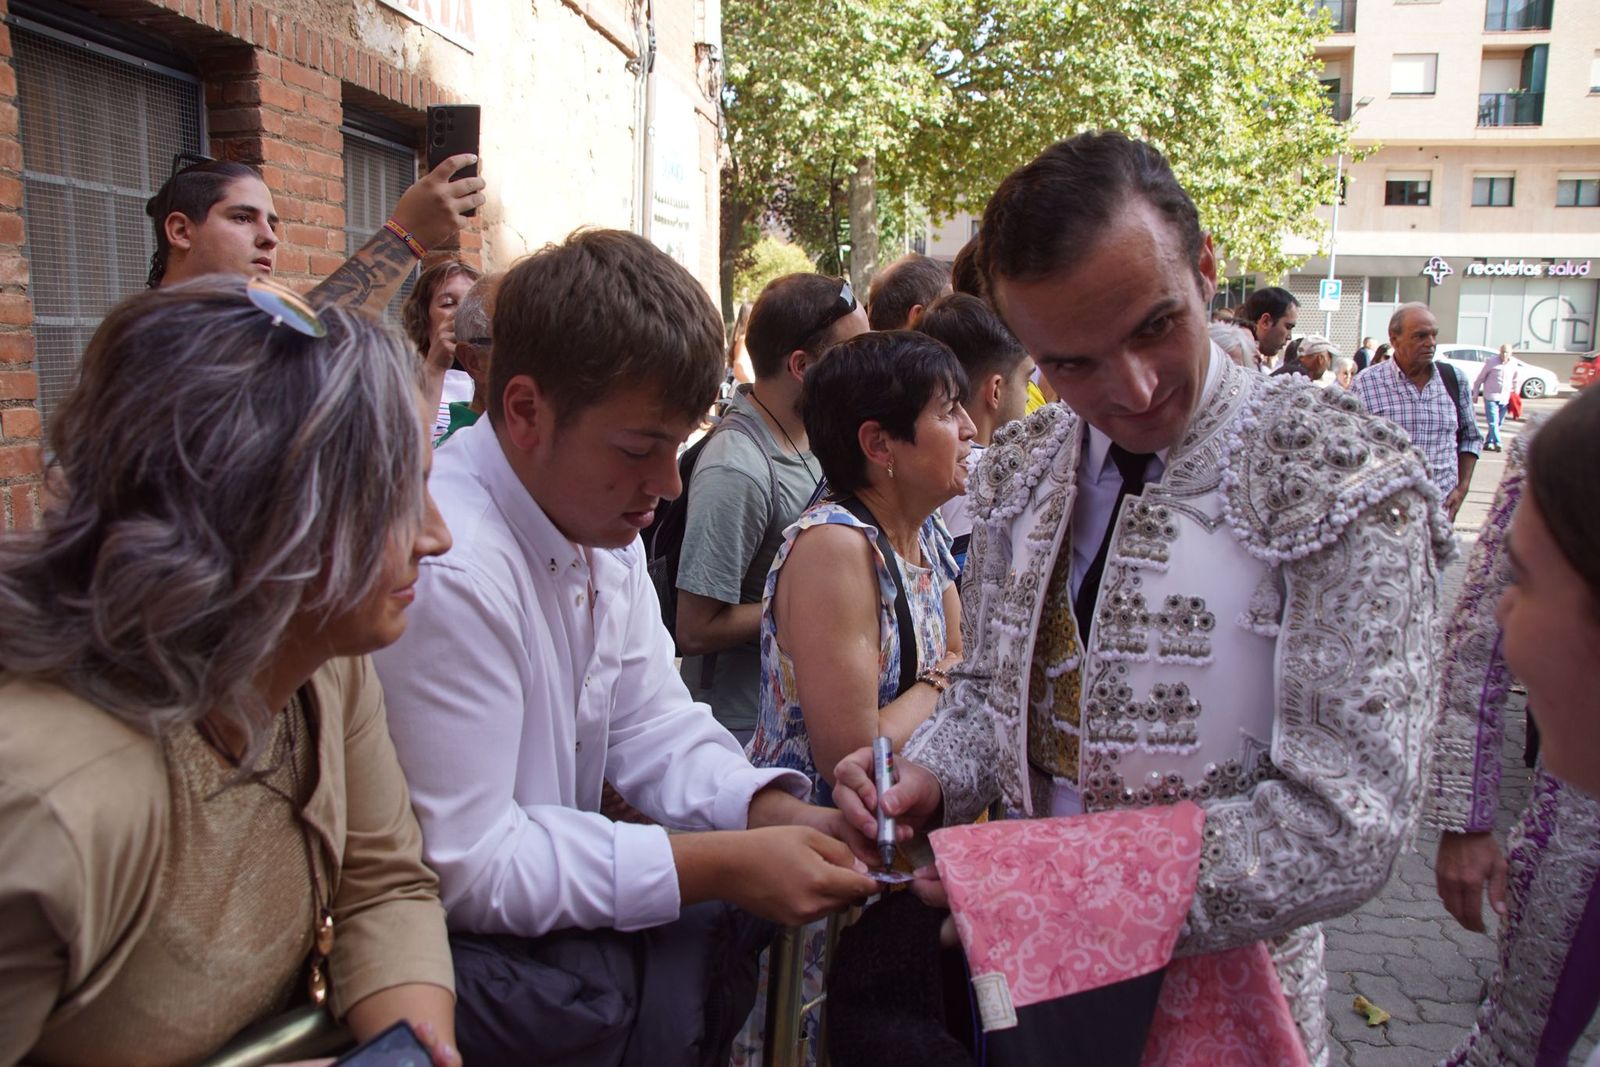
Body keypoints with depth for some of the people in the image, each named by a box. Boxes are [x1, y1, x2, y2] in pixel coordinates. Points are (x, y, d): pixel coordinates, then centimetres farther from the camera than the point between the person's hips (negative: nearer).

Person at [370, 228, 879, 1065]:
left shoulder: (599, 517, -1)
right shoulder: (445, 570, -29)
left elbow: (649, 724, 4)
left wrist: (776, 813, -13)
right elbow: (464, 869, -26)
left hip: (550, 884, 8)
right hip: (454, 949, -8)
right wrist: (723, 864, -26)